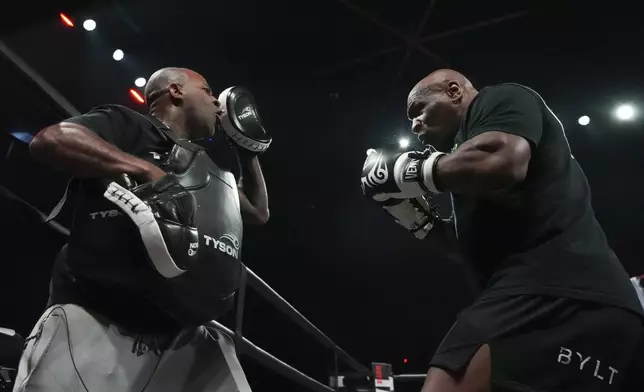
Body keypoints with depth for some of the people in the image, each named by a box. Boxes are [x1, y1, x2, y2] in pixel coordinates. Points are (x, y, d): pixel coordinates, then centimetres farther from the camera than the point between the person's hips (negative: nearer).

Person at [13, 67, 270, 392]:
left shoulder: (207, 166, 22)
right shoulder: (127, 124, 3)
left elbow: (259, 212, 33)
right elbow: (49, 140, -15)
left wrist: (248, 149, 25)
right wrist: (146, 171, -18)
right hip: (96, 320, -6)